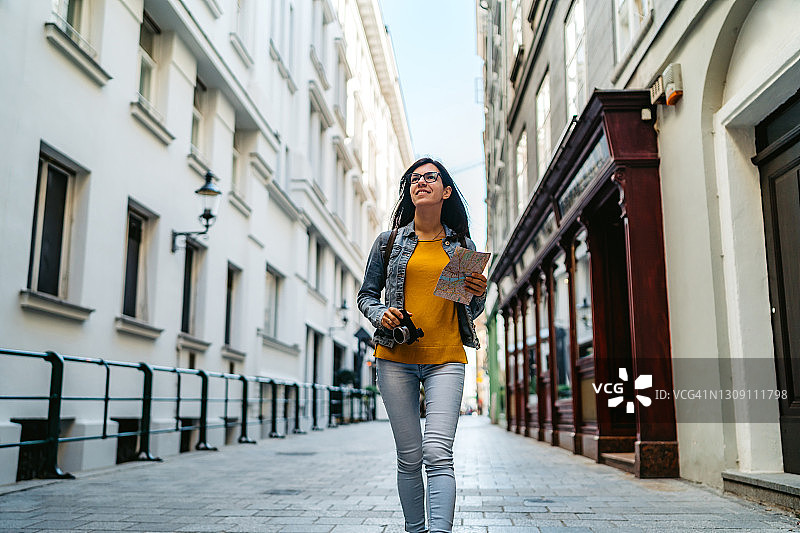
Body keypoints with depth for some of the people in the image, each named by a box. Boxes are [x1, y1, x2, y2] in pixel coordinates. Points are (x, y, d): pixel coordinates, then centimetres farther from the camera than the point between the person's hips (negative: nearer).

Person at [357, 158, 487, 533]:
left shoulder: (462, 245, 11)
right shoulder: (389, 242, 8)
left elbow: (472, 311, 18)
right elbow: (366, 294, 13)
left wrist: (479, 293, -5)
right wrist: (381, 314, -8)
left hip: (445, 359, 0)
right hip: (395, 357, 1)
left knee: (438, 452, -15)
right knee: (409, 456, 3)